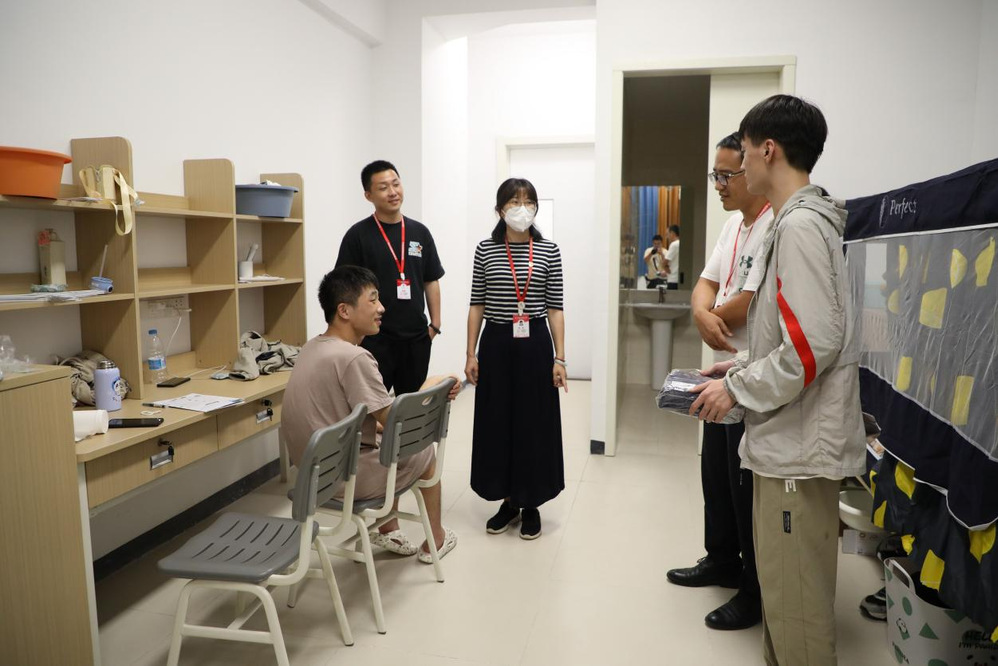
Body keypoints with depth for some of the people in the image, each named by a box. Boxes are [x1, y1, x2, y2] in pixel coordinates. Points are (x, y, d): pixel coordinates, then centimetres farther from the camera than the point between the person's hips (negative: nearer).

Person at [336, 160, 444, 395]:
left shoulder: (420, 232, 8)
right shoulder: (358, 235, -5)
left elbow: (431, 281, 12)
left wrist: (435, 324, 6)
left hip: (416, 338, 4)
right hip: (374, 340, -4)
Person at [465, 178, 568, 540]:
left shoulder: (549, 251, 0)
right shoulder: (485, 249, 2)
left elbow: (555, 308, 0)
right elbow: (477, 305, 4)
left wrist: (560, 358, -4)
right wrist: (471, 354, 0)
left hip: (535, 344, -1)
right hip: (496, 344, 1)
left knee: (535, 423, 5)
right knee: (497, 422, 8)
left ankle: (531, 504, 22)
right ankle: (508, 501, 25)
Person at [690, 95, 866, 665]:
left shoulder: (800, 224, -16)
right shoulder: (802, 220, 13)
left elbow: (813, 345, -23)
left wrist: (738, 389, -13)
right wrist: (742, 367, 13)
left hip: (800, 446, -10)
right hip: (787, 441, 10)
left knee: (796, 601, 3)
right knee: (781, 583, 21)